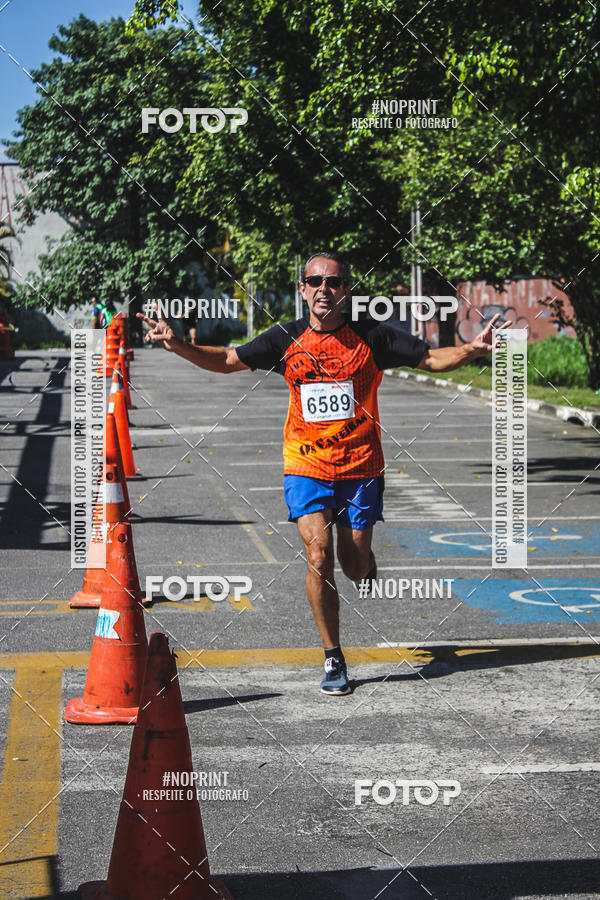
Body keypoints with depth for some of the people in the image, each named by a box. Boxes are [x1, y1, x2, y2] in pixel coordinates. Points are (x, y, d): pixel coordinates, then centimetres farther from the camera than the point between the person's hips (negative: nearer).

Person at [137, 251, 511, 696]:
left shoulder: (371, 337, -5)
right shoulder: (286, 339, -1)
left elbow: (431, 358, 1)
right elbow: (228, 360, 8)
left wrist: (472, 350, -18)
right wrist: (176, 345, -5)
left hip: (360, 466, 0)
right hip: (306, 466, 0)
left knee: (354, 567, 3)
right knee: (319, 555, -14)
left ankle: (365, 560, 44)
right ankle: (334, 659, -1)